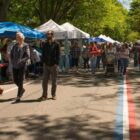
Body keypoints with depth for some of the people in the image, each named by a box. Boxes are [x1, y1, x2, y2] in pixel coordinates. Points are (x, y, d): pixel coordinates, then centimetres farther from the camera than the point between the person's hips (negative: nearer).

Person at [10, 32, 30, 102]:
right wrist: (12, 61, 0)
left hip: (22, 66, -5)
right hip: (14, 66, 5)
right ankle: (22, 89, 36)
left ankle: (18, 96, 1)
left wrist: (20, 61, -20)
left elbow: (27, 56, -11)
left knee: (20, 81, -4)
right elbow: (11, 54, 15)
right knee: (15, 80, 9)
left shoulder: (26, 46, -4)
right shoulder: (15, 45, 9)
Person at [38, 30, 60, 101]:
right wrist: (43, 62, 0)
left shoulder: (56, 44, -3)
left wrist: (56, 63, -13)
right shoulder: (44, 44, 8)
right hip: (46, 65, 3)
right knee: (44, 81, 0)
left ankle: (53, 95, 19)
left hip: (53, 65, -3)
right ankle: (44, 95, 6)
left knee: (54, 81, 7)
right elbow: (43, 54, 11)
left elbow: (58, 55, -5)